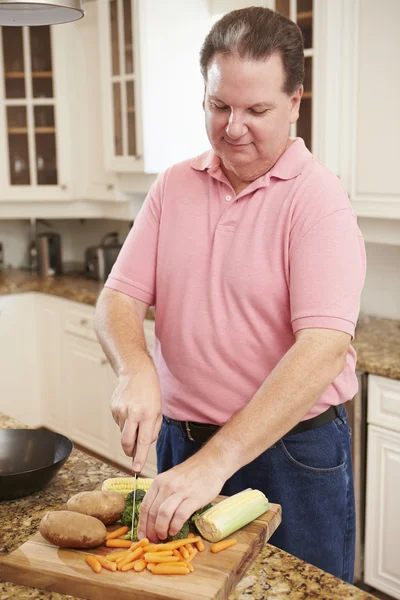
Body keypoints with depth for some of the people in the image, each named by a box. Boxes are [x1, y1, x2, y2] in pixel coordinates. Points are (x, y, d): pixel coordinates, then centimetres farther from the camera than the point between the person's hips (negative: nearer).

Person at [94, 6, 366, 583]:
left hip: (292, 453, -4)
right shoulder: (173, 186, 3)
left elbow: (324, 347, -25)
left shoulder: (318, 198, -15)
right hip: (181, 441, 5)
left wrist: (218, 460, -31)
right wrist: (135, 370, -21)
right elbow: (119, 297, 1)